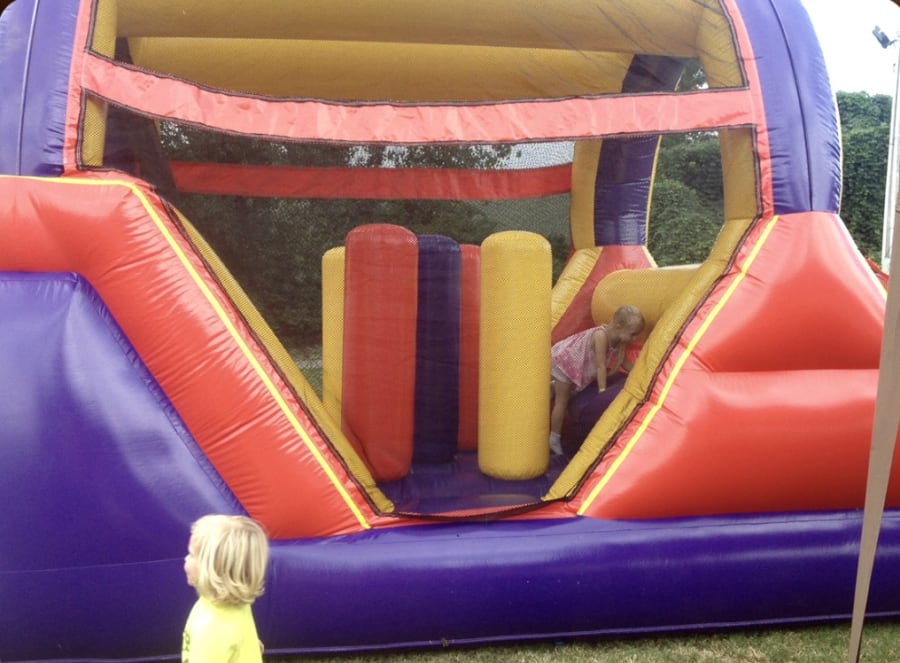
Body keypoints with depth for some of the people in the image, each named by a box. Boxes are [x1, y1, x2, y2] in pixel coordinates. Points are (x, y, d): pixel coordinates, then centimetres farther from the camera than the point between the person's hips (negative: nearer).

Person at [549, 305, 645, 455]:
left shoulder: (620, 341, -11)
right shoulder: (601, 336, -36)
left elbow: (623, 361, 6)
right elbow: (601, 366, -34)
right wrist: (602, 391, -31)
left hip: (579, 366, 8)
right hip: (563, 360, -8)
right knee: (562, 401, -1)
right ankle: (554, 440, 8)